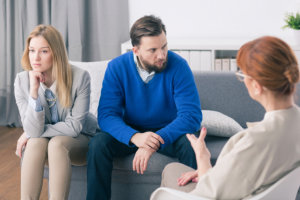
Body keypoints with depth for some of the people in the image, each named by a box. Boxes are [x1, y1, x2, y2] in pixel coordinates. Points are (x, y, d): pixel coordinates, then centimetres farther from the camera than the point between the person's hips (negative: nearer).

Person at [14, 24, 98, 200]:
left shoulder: (80, 77, -21)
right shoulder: (22, 81, -13)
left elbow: (74, 126, -18)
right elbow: (33, 130, -19)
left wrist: (29, 135, -15)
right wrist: (34, 91, -32)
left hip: (80, 140, -2)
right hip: (43, 140, 2)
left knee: (56, 144, -34)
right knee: (36, 143, -31)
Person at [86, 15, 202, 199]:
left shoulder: (178, 66, -19)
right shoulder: (117, 67, -13)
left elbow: (192, 115, -25)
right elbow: (106, 115, -18)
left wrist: (156, 141, -40)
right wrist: (134, 137, -39)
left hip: (169, 132, -1)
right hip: (131, 132, 1)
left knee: (192, 145, -32)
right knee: (98, 144, -26)